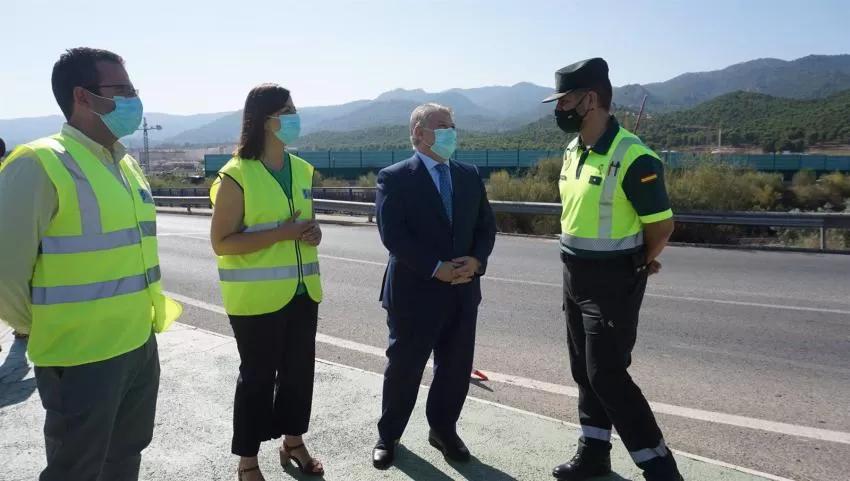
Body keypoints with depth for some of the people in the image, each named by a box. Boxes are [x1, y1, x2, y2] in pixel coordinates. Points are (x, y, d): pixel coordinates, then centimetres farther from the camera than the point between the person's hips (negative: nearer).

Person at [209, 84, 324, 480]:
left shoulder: (302, 169, 9)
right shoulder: (235, 175, -12)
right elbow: (221, 242, -15)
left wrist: (313, 231, -3)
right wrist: (281, 233, -22)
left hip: (302, 291, 6)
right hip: (257, 297, -6)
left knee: (299, 370, 14)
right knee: (257, 375, 6)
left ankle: (293, 441, 35)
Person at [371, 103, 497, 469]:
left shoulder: (469, 175, 10)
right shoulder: (395, 178, -7)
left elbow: (486, 226, 9)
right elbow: (392, 235, -16)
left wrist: (476, 260, -10)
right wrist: (436, 268, -19)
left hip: (462, 291, 5)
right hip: (415, 291, -5)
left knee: (457, 368, 13)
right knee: (404, 368, 8)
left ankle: (443, 430, 35)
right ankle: (388, 436, 29)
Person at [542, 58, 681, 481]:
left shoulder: (632, 157, -21)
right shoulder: (573, 151, 6)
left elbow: (661, 225, -16)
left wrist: (640, 264, 1)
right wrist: (582, 259, 15)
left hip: (613, 282, -8)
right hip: (575, 276, 8)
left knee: (607, 374, -5)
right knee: (584, 369, 16)